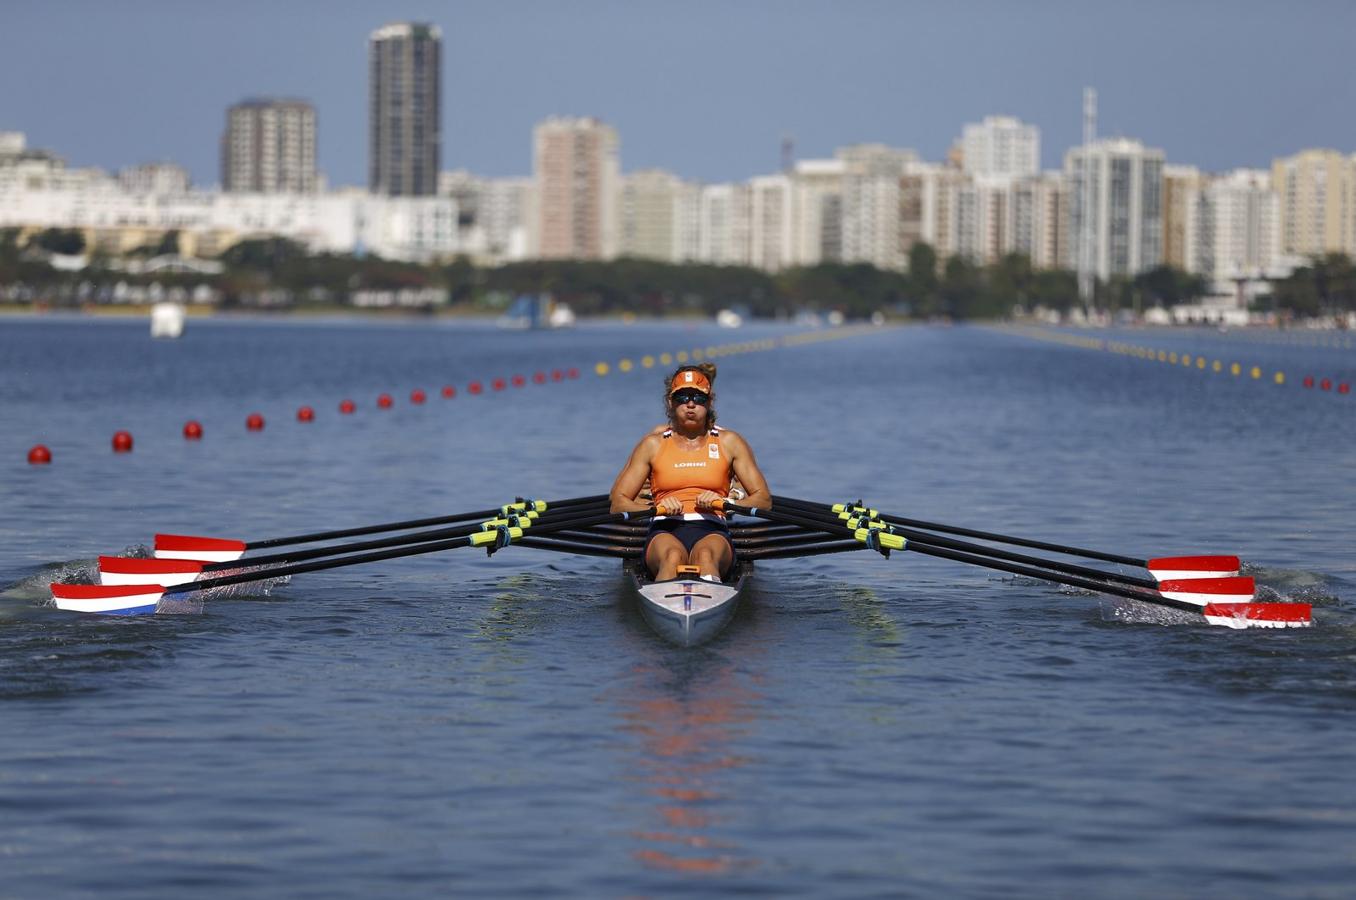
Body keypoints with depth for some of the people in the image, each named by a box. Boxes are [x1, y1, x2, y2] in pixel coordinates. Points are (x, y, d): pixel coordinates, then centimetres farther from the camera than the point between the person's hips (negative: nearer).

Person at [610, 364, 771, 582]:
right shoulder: (653, 444, 18)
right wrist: (656, 508, -9)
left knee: (706, 556, -38)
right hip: (665, 532, 0)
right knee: (672, 557, -38)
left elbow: (763, 500, 13)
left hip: (712, 532, 0)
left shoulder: (729, 443, 18)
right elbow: (618, 502, 12)